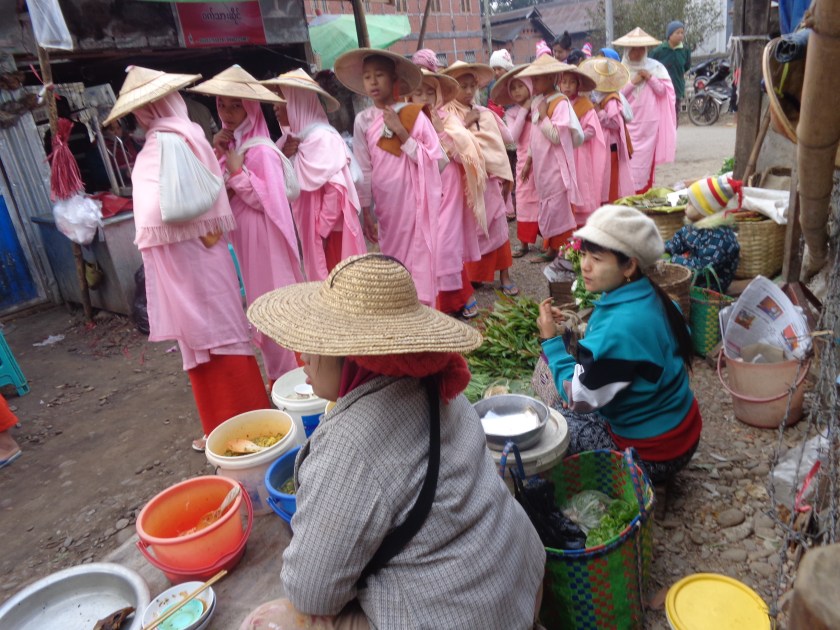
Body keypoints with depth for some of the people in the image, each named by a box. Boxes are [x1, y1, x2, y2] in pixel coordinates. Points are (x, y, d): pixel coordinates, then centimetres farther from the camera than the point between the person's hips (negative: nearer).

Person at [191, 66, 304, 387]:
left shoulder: (261, 150, -14)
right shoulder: (229, 145, 9)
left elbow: (270, 200, -18)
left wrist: (238, 173, -18)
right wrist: (215, 155, -3)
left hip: (265, 239, -8)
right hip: (245, 240, 8)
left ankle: (292, 375, 15)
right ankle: (280, 375, 28)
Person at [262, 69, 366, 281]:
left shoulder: (322, 137, -14)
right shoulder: (291, 139, 9)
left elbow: (336, 189, -19)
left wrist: (322, 229, -16)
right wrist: (283, 158, -5)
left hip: (331, 228, -7)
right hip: (309, 226, 8)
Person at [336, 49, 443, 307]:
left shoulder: (414, 115, -4)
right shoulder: (363, 121, 1)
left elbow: (434, 161, -8)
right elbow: (364, 170, 3)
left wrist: (402, 133, -15)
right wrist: (366, 212, 4)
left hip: (415, 202, -2)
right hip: (385, 205, 2)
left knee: (418, 261, 0)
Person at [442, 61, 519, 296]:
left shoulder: (485, 113, 10)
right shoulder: (447, 113, -2)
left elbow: (504, 140, 10)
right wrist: (465, 123, -14)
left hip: (489, 176, 4)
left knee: (498, 226, 3)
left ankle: (504, 275, 12)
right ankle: (470, 276, 17)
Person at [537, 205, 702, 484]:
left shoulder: (623, 325, -33)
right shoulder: (648, 298, -4)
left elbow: (580, 398, -24)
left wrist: (551, 339, -18)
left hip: (655, 453, -8)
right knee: (566, 411, 20)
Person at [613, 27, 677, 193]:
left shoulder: (654, 67, 7)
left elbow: (662, 91, 4)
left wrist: (650, 77, -8)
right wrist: (632, 82, -11)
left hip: (649, 123, 1)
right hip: (628, 122, -1)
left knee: (645, 158, 3)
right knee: (628, 159, -5)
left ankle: (643, 194, 12)